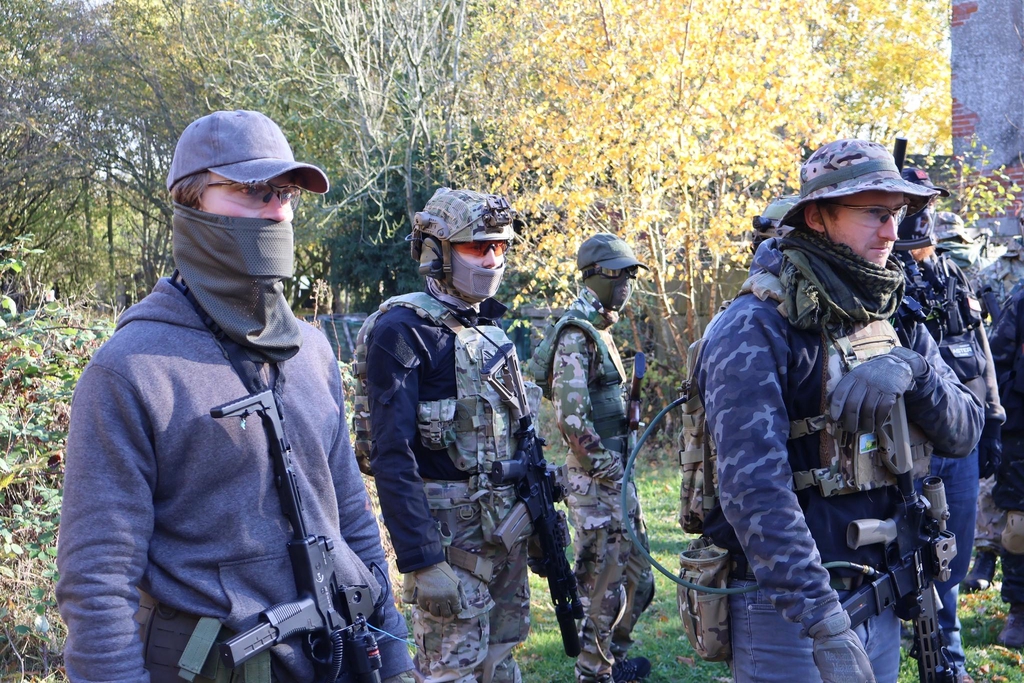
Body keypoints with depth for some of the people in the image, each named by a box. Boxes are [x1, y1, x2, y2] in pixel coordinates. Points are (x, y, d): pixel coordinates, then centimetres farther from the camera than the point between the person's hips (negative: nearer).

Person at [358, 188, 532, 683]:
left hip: (507, 532, 8)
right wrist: (422, 561, -23)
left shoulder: (490, 330, 11)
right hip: (451, 533, -8)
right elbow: (392, 458, -19)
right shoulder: (402, 330, -14)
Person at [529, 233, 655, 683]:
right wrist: (606, 470, -18)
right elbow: (571, 417, -23)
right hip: (594, 478, -10)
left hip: (615, 473, 10)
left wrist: (622, 467, 16)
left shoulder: (600, 331, 15)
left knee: (637, 577, 18)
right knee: (603, 582, 1)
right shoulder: (576, 334, -16)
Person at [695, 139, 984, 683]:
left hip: (880, 602, 7)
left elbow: (965, 432, 1)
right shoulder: (755, 330, -16)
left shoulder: (896, 321, 7)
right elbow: (754, 485, -25)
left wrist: (913, 370, -19)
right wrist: (823, 623, -30)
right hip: (787, 605, -7)